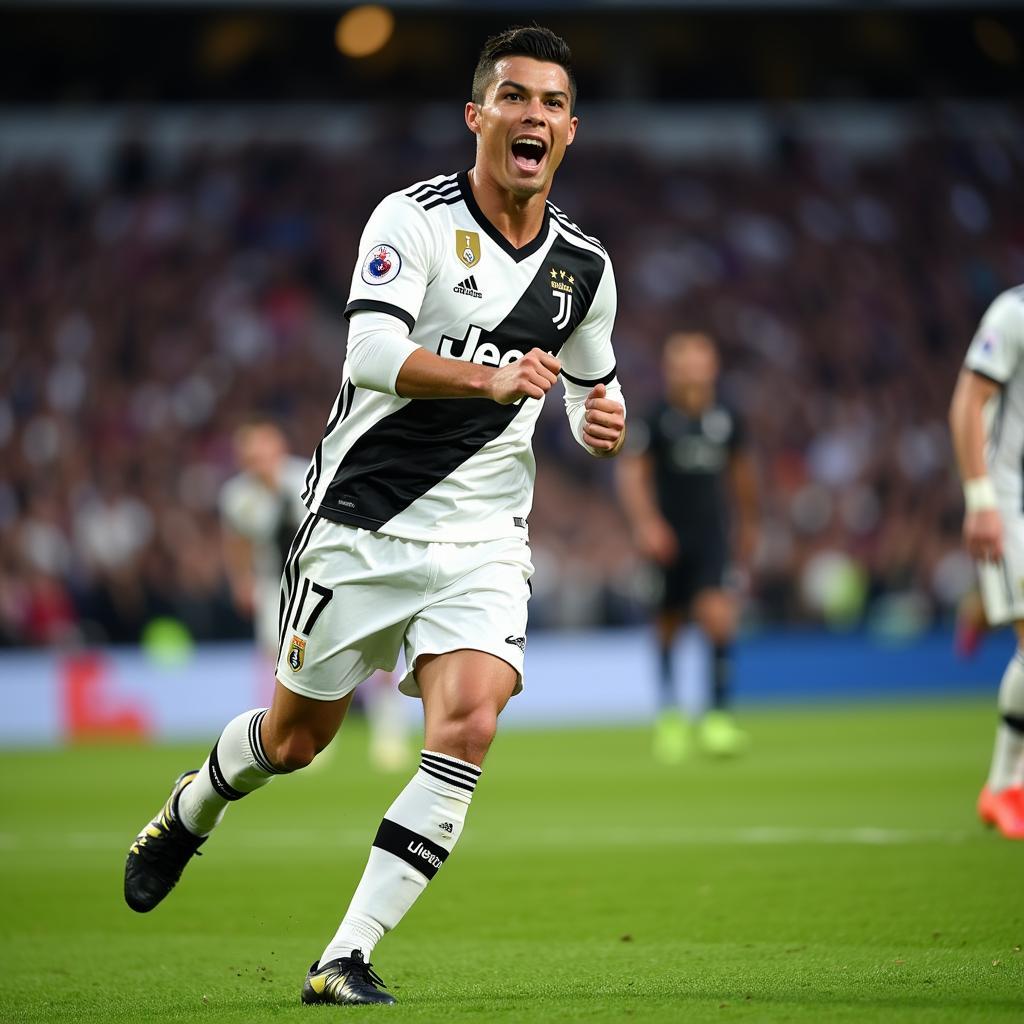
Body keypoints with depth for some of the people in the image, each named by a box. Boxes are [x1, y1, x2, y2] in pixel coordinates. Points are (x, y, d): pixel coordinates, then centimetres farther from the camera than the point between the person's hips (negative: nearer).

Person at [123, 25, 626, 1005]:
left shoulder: (584, 267, 5)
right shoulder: (415, 218, -11)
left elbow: (592, 383, 23)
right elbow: (372, 354, -26)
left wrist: (602, 418, -1)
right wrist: (491, 378, -40)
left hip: (481, 543, 3)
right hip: (362, 521, -3)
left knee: (468, 728, -20)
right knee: (295, 737, 12)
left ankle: (344, 961, -15)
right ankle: (192, 807, 48)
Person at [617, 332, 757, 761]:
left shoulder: (726, 420, 2)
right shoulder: (657, 420, -7)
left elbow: (740, 470, 18)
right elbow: (631, 471, -8)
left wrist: (748, 524, 28)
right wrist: (645, 523, -22)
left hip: (712, 537, 1)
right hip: (668, 539, -1)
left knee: (717, 616, -18)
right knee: (667, 627, 7)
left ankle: (718, 714, -12)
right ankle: (669, 714, 25)